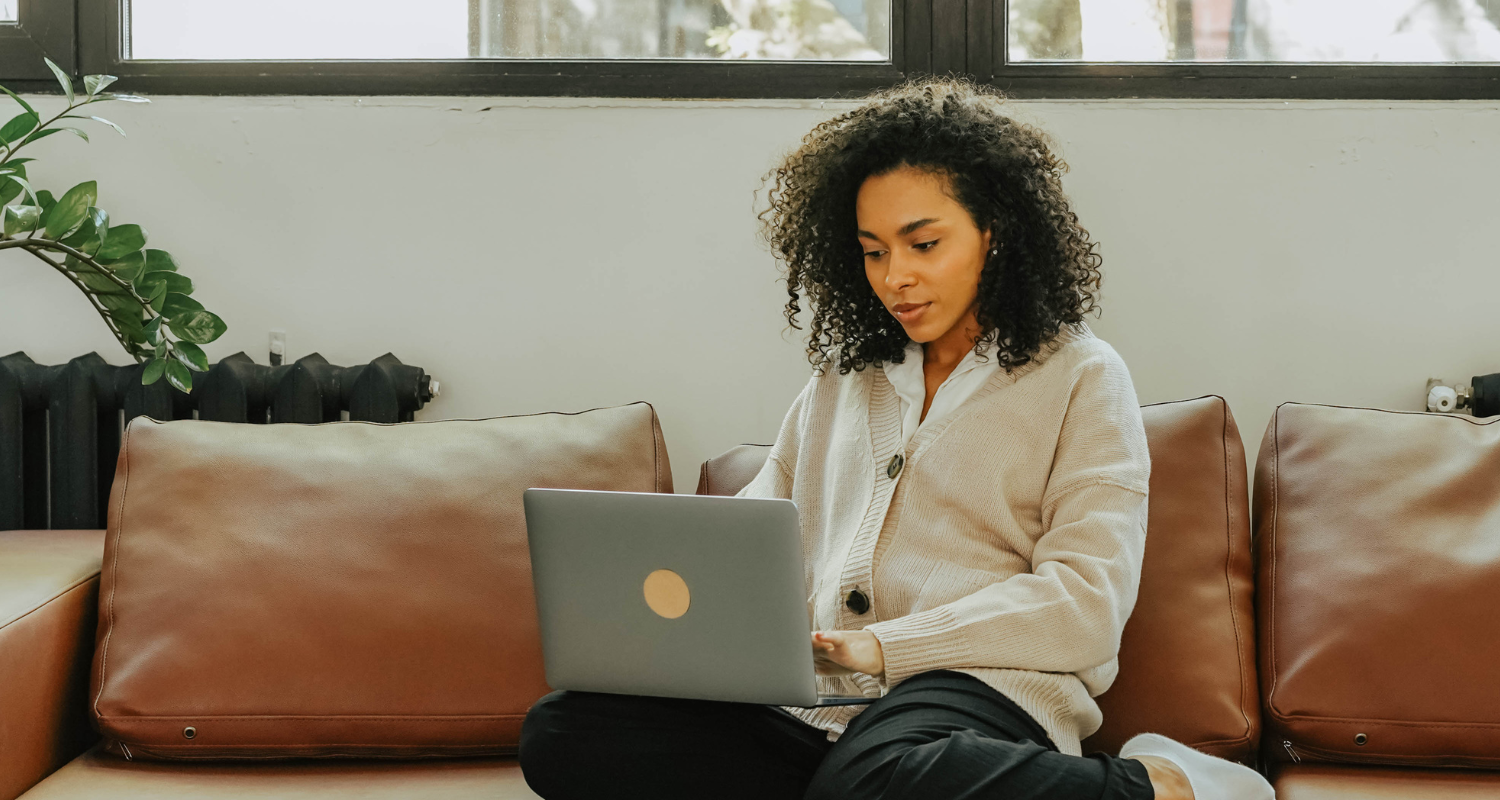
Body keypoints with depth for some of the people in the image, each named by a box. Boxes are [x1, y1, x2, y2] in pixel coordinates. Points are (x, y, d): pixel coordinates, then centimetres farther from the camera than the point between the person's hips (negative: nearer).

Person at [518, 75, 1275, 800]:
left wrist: (885, 646, -13)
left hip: (978, 692, -6)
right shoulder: (838, 383, 26)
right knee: (561, 732, -20)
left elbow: (1086, 601, -2)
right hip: (815, 713, 6)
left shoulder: (1079, 377, 11)